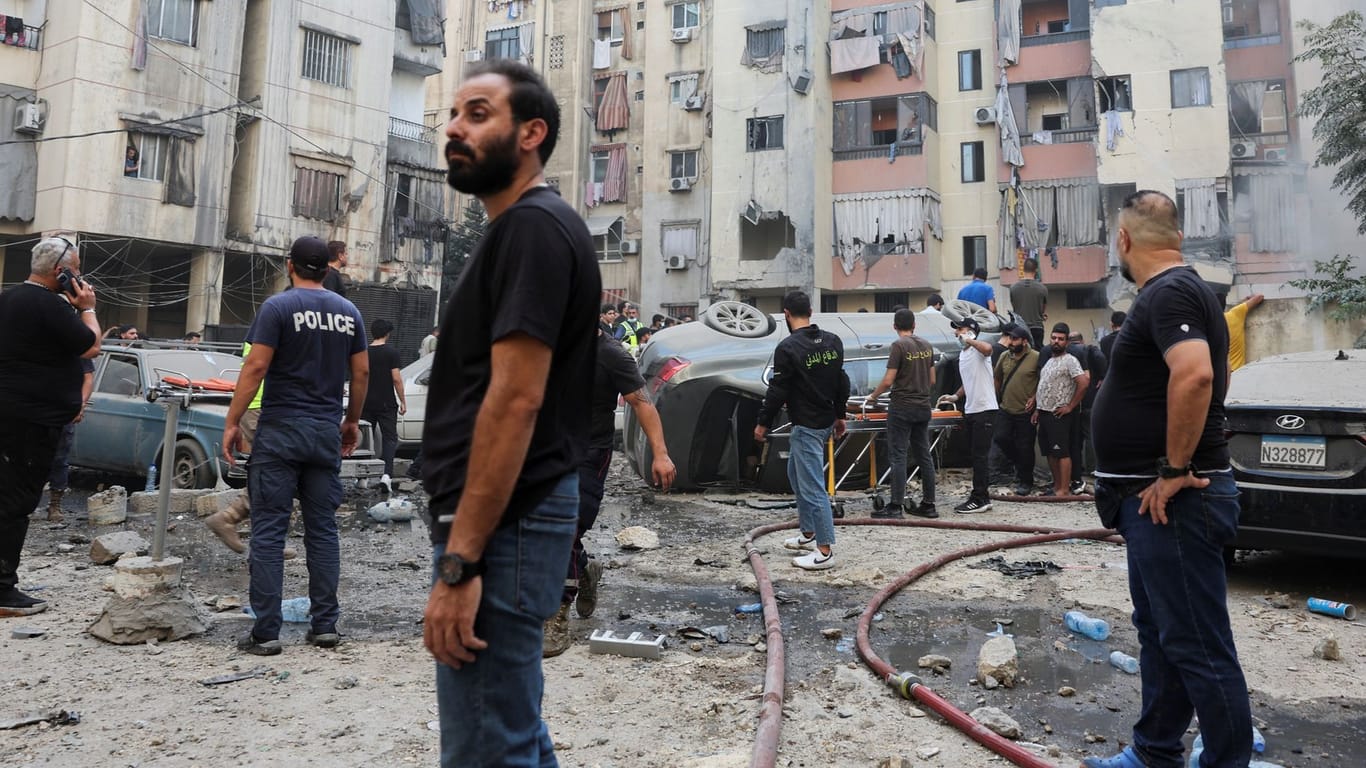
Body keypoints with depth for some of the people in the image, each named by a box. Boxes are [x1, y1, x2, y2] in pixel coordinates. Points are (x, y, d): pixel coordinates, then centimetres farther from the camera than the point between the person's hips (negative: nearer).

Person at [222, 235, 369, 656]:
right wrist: (352, 420, 18)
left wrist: (232, 422, -6)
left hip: (280, 431, -4)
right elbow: (361, 372, 8)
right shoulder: (349, 312, 8)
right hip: (327, 432, 4)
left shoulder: (278, 307, -5)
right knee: (322, 527, 9)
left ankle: (265, 632, 1)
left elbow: (255, 367, -11)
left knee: (269, 529, 0)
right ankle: (324, 624, 12)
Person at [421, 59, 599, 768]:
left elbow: (515, 401, -22)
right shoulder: (520, 231, 17)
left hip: (501, 528, -10)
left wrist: (460, 560, -22)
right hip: (510, 520, 10)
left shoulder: (531, 228, -14)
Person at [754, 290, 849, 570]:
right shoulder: (833, 341, 6)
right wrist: (839, 415, 22)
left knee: (812, 486, -5)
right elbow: (842, 382, 12)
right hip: (826, 421, 9)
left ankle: (825, 551, -2)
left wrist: (762, 423, -4)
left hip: (806, 426, -9)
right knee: (796, 475, 23)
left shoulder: (788, 347, -18)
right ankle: (809, 535, 29)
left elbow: (777, 390, -15)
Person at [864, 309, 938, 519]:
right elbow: (932, 380, 15)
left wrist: (872, 396, 1)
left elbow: (888, 381, -15)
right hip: (923, 407, 7)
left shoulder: (899, 345, -11)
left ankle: (896, 506, -5)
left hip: (902, 407, -7)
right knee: (924, 455, 10)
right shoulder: (926, 346, 9)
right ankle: (928, 504, 15)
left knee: (897, 456, -4)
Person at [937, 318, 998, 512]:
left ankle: (979, 499, 0)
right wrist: (956, 396, 15)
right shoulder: (962, 354, 16)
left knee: (979, 456, -6)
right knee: (976, 456, 13)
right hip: (970, 410, 9)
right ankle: (983, 497, 20)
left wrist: (968, 340, -27)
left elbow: (987, 348, -38)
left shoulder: (978, 349, -11)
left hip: (984, 410, -9)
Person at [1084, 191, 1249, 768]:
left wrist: (1176, 471, -24)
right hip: (1157, 502, 11)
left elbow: (1194, 375, -32)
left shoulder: (1169, 293, -16)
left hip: (1171, 500, -11)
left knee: (1197, 646, -3)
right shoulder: (1179, 290, 16)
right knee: (1160, 635, 18)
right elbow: (1210, 376, 26)